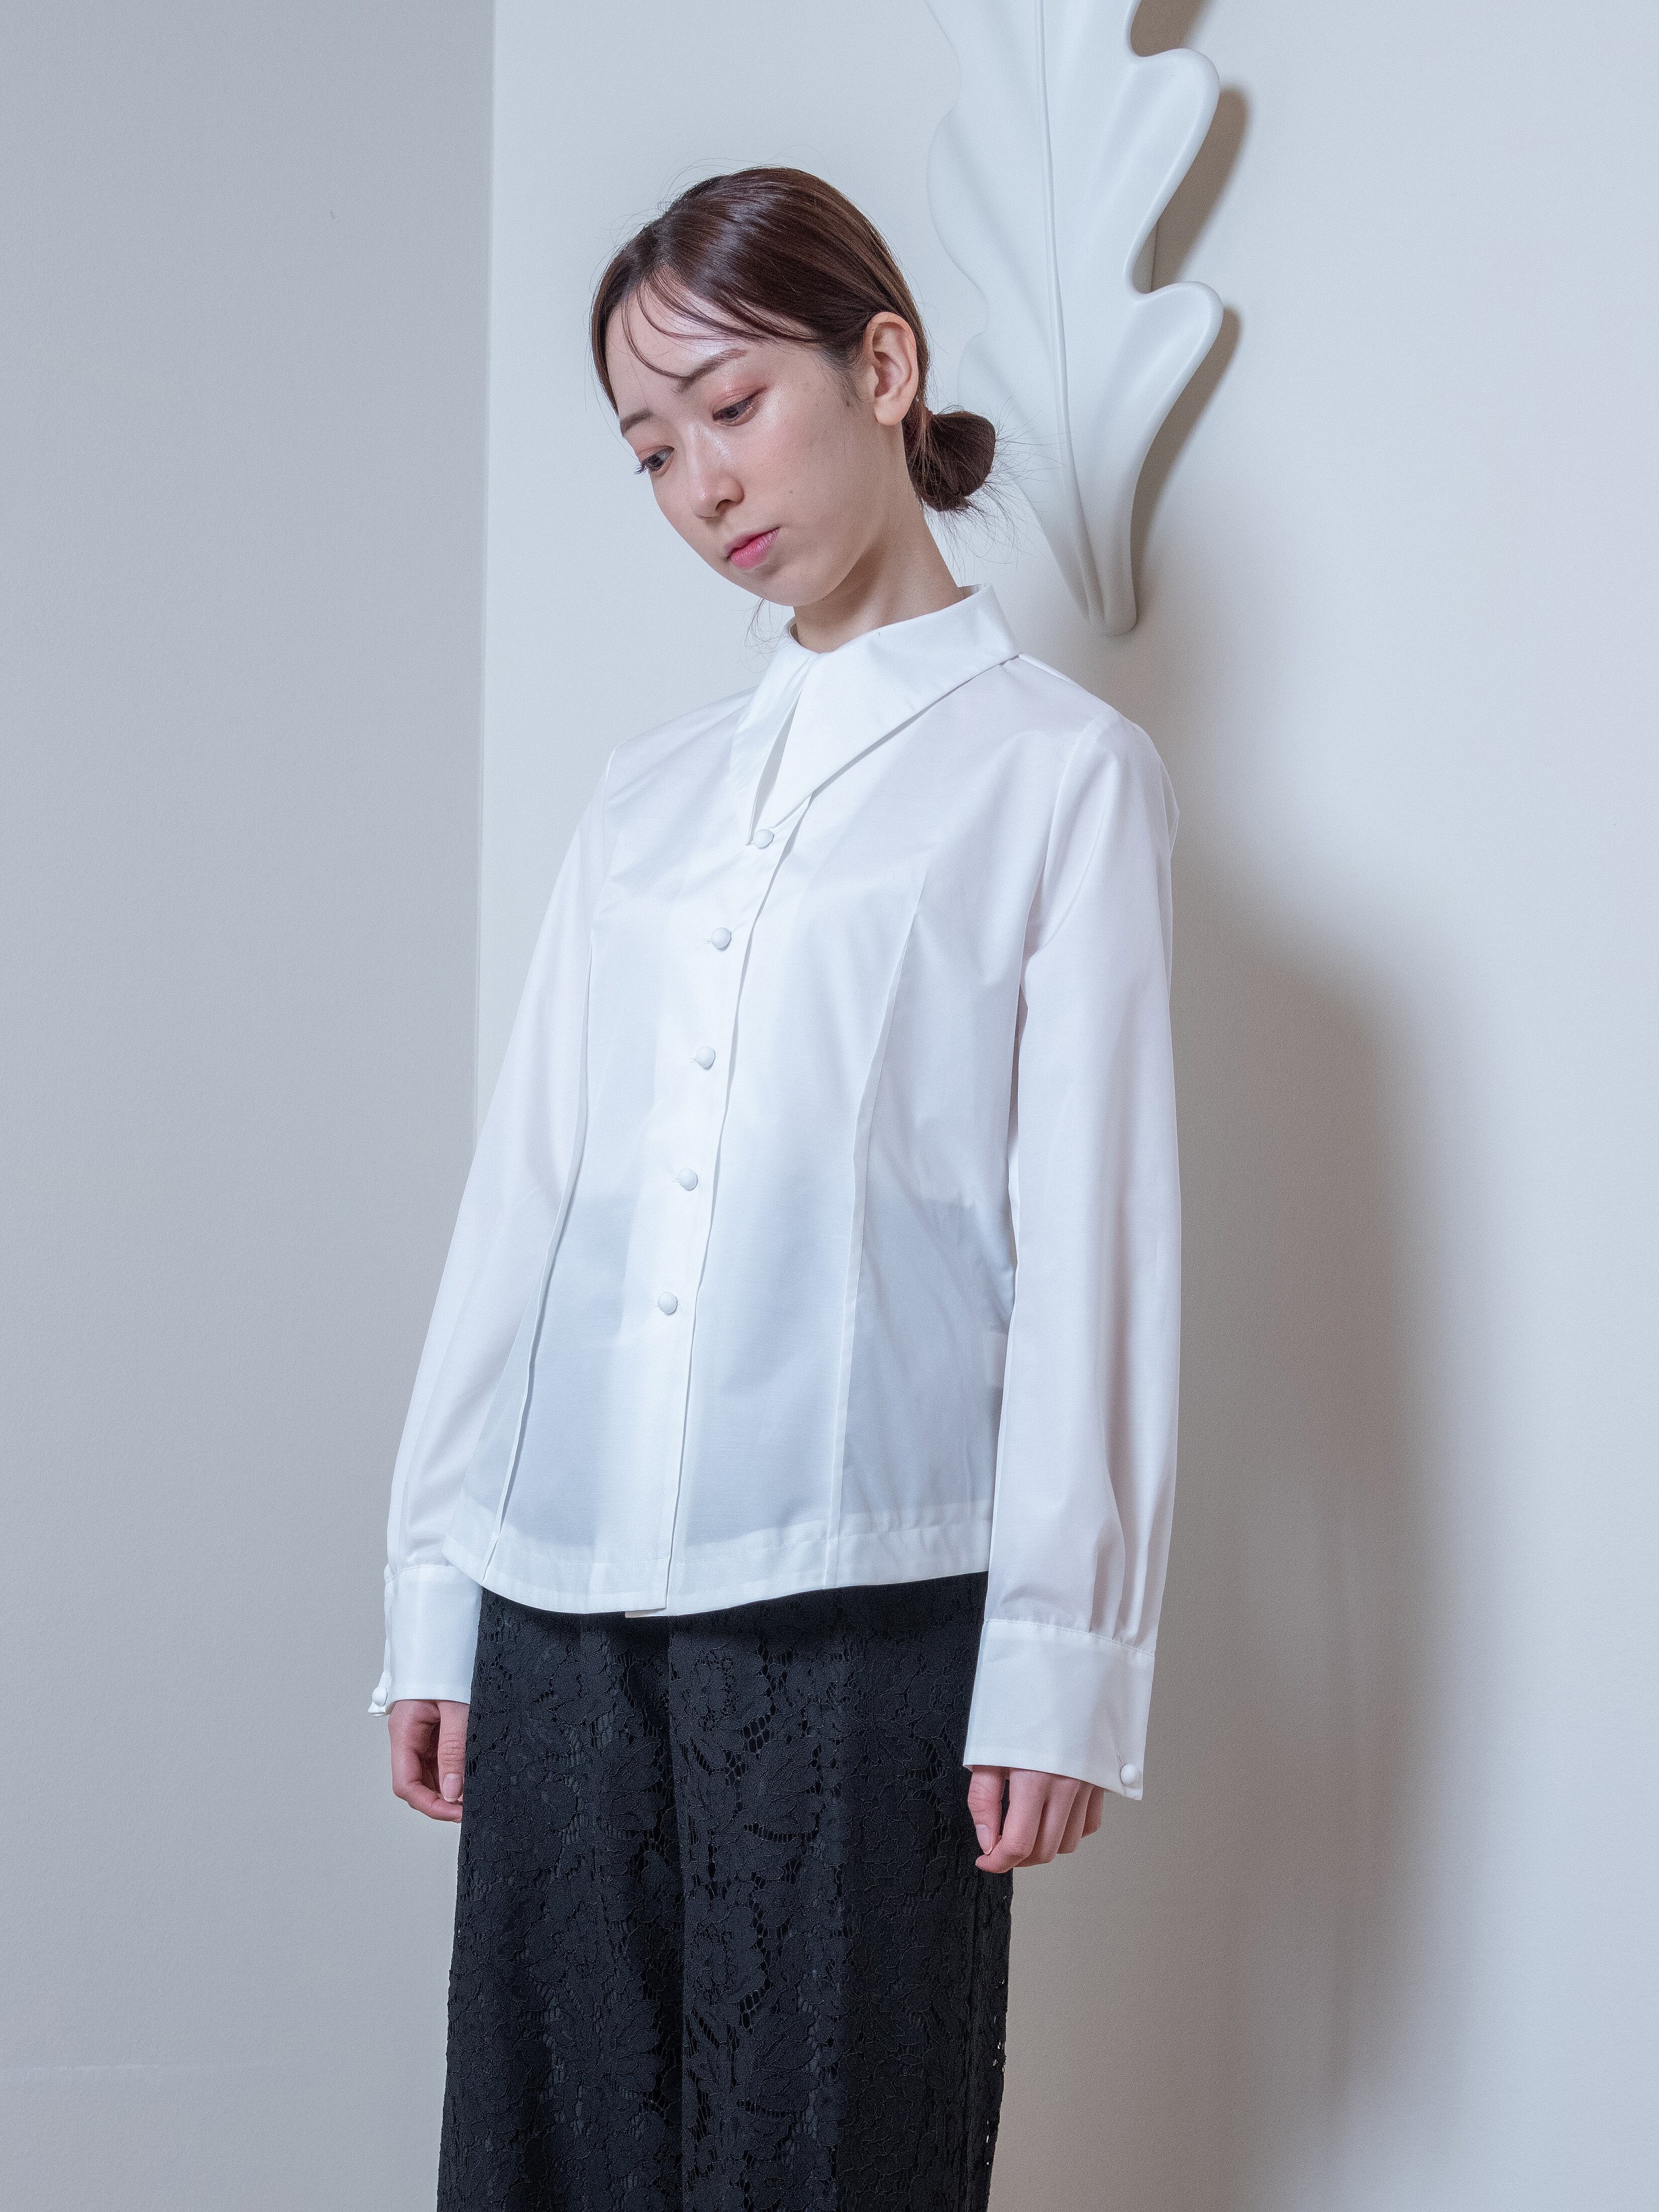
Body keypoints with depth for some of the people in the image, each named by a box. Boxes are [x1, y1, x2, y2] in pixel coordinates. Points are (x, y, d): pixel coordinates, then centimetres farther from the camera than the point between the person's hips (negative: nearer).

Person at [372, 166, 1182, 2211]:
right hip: (563, 1598, 5)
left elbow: (1088, 1234, -3)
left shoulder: (1056, 771, 3)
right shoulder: (647, 793, 17)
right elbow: (525, 1186, 15)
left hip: (863, 1600, -4)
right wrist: (434, 1582, 12)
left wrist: (1061, 1655, -8)